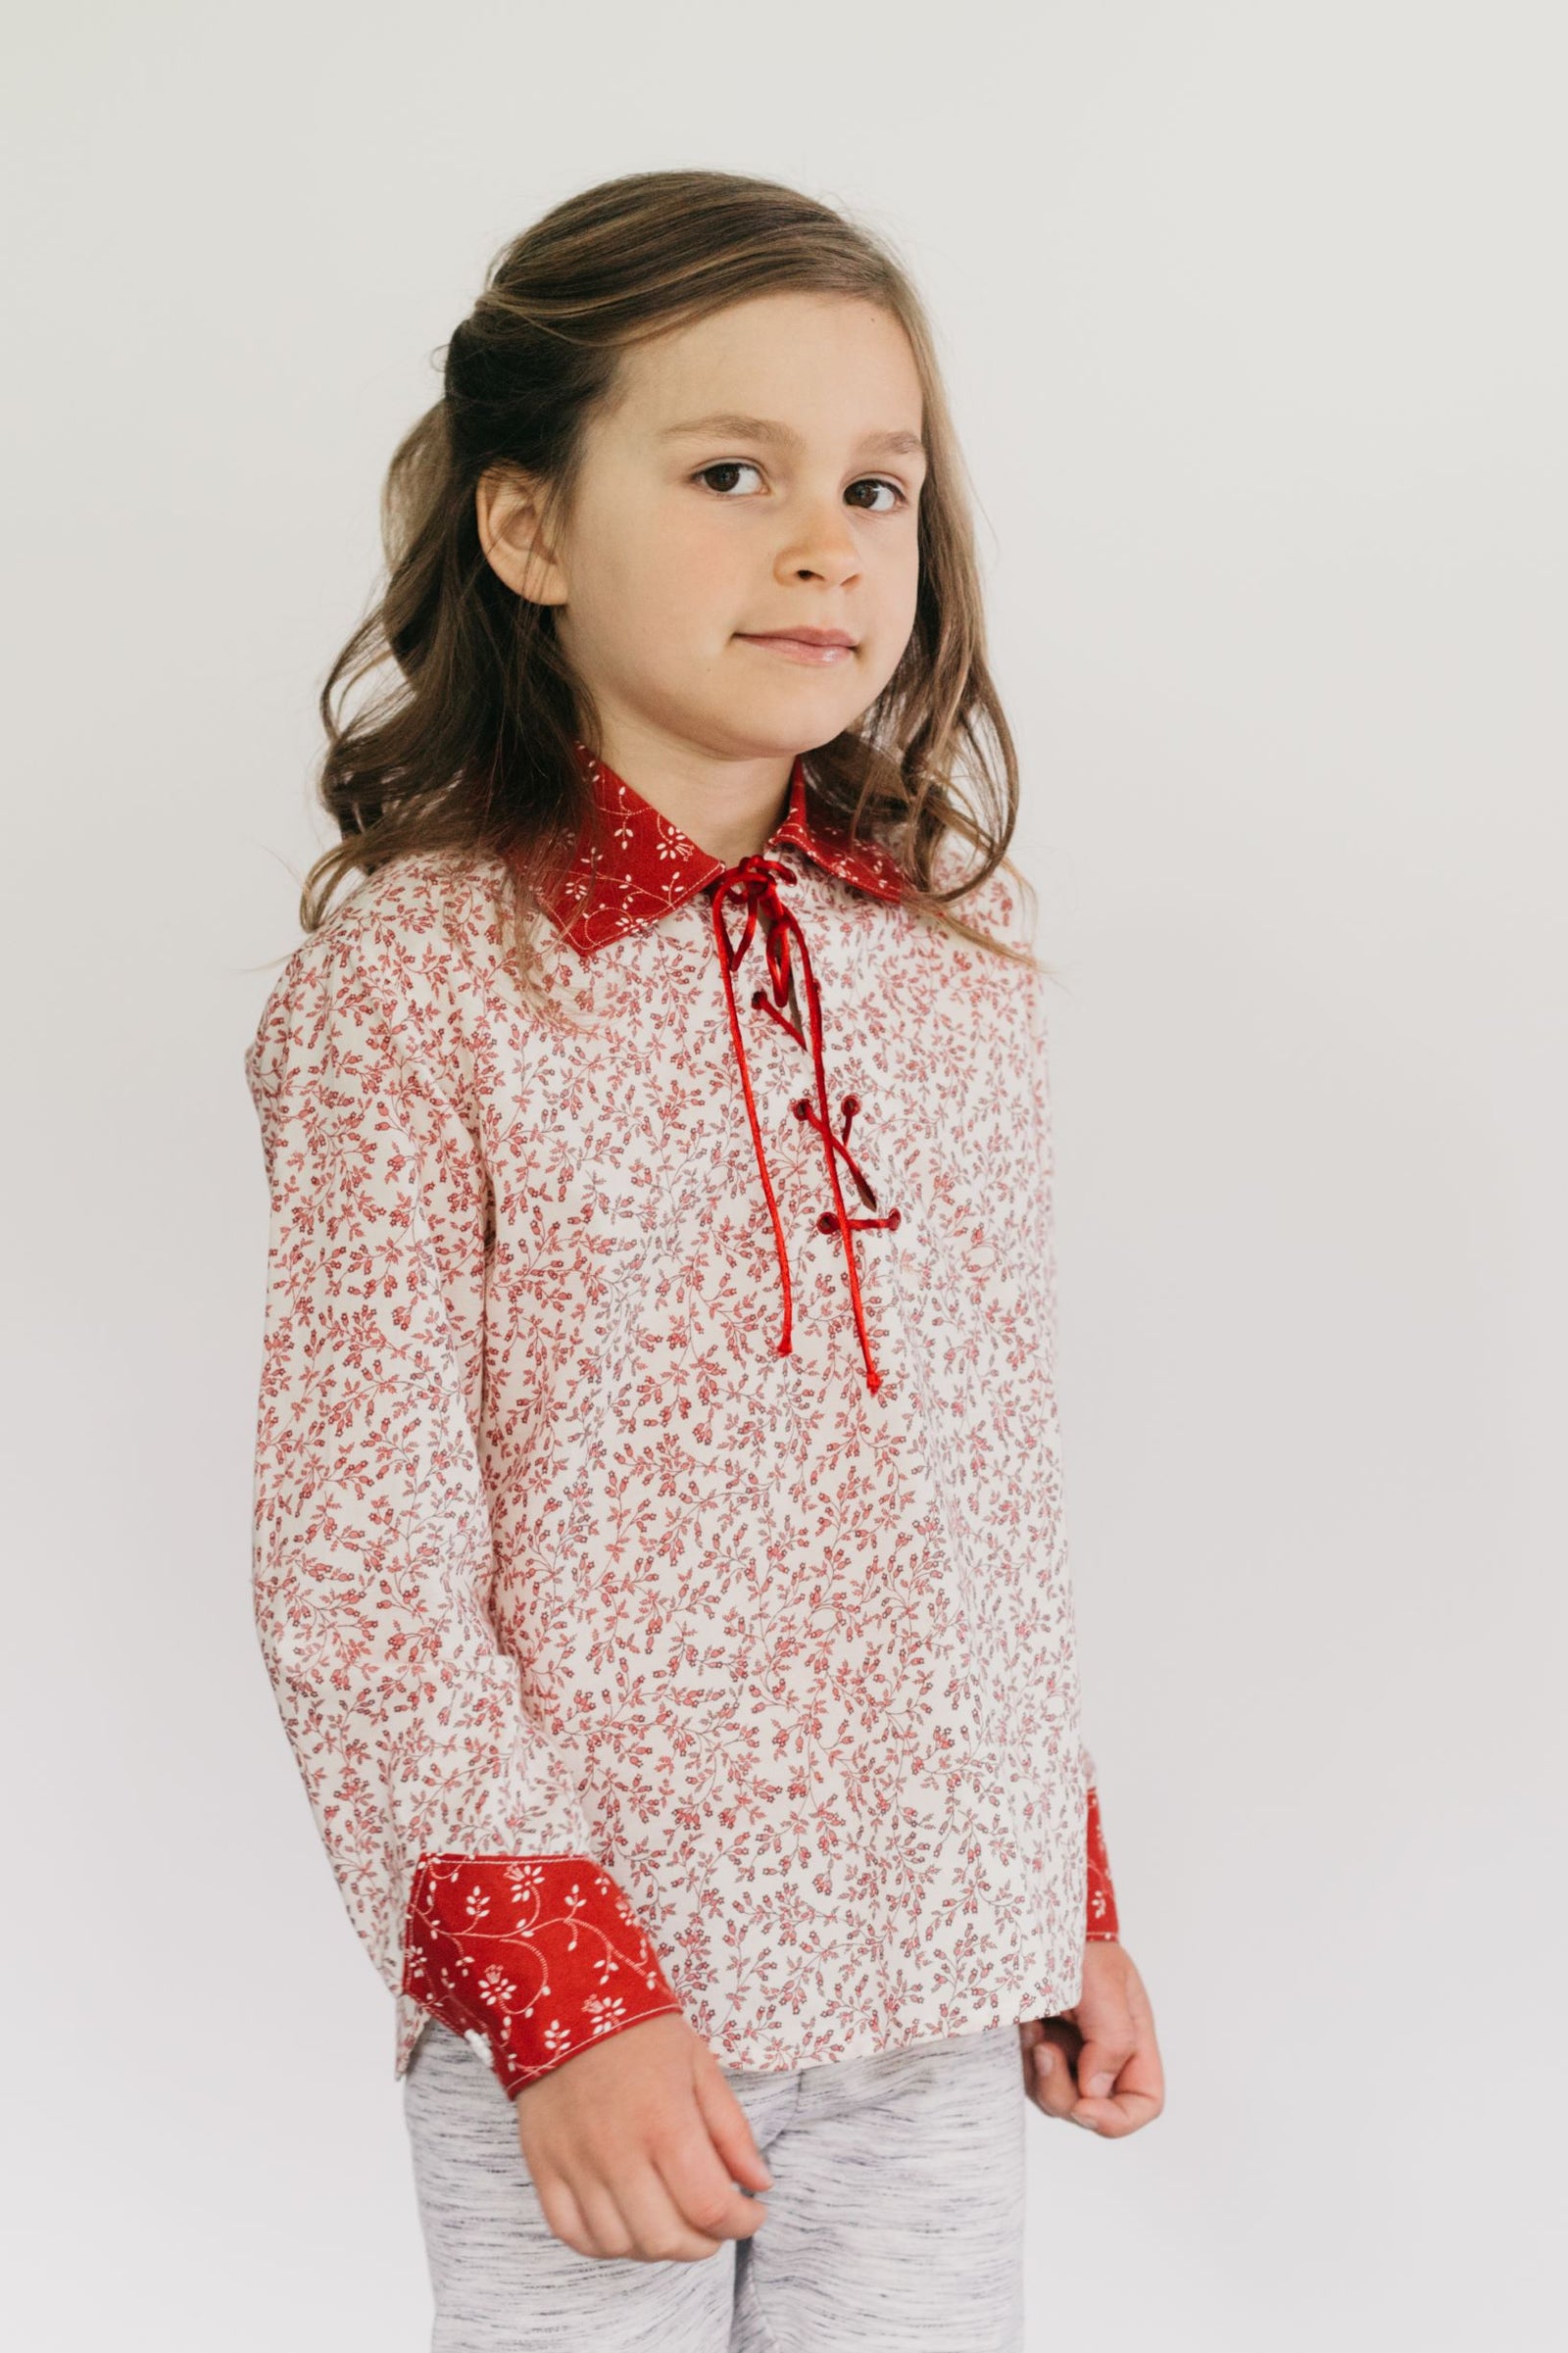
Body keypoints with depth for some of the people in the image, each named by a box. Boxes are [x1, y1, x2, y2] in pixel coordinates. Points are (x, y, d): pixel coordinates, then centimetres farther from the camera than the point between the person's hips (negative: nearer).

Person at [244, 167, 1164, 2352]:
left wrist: (1072, 1901, 14)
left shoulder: (957, 962, 4)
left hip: (936, 1992, 4)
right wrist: (549, 1975, -14)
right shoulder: (417, 971, -10)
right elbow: (357, 1557, -11)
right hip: (580, 1999, -4)